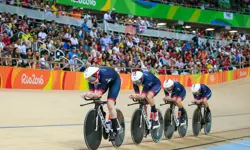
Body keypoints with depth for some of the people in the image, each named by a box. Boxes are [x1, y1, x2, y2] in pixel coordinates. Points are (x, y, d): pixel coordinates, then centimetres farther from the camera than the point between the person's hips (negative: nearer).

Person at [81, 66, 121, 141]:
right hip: (106, 81, 6)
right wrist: (86, 94, -50)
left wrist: (92, 95, -63)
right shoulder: (91, 77, -27)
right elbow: (91, 91, -29)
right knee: (96, 99, -6)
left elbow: (99, 94, -44)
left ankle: (115, 130, -8)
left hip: (114, 81, -6)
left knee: (110, 105, -18)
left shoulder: (103, 75, -42)